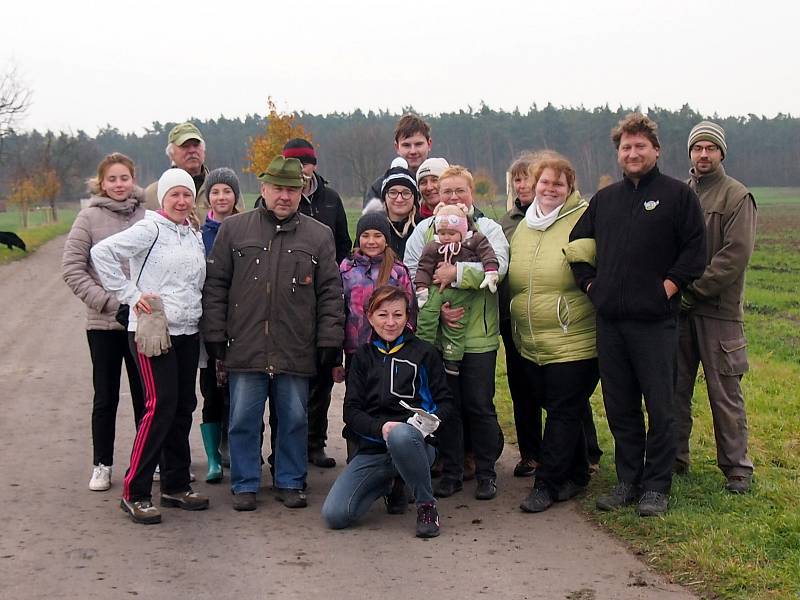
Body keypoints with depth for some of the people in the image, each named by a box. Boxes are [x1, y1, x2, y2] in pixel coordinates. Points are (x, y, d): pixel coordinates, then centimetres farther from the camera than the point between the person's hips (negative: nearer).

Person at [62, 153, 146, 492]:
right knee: (106, 398, 8)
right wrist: (109, 302, -13)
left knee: (145, 396, 9)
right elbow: (72, 269, -6)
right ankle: (102, 465, 20)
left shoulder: (148, 217, 0)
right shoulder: (90, 218, -4)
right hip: (103, 324, -1)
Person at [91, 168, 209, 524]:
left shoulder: (195, 236, 15)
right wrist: (130, 295, -14)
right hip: (151, 331, -7)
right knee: (161, 406, -13)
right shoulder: (149, 230, -8)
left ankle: (176, 485, 20)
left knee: (183, 407, 9)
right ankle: (134, 492, -5)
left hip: (188, 331, 7)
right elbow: (102, 253, -16)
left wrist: (196, 312, 10)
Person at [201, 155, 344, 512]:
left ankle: (290, 483, 23)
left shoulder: (319, 236, 7)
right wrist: (214, 334, 0)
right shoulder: (233, 229, 6)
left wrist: (330, 341, -1)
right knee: (243, 420, 6)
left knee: (294, 420, 9)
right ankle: (244, 485, 19)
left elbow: (330, 293, 5)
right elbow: (215, 285, 6)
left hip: (297, 350, 0)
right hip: (244, 348, 0)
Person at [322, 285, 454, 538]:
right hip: (373, 448, 3)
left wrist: (431, 421, -16)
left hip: (414, 442, -3)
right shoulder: (363, 357, 14)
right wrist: (381, 428, -15)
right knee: (334, 515, -16)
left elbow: (445, 401, 8)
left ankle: (427, 505, -16)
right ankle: (387, 484, 18)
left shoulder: (424, 353, 9)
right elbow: (351, 411, 6)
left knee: (400, 435, -42)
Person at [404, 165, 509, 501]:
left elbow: (498, 265, -14)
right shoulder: (425, 230, 6)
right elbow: (411, 275, -3)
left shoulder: (488, 229, 3)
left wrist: (458, 273, -23)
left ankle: (486, 473, 17)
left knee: (479, 405, 4)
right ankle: (451, 472, 21)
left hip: (478, 335, -1)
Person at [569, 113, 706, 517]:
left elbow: (695, 251, -4)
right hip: (609, 320, 5)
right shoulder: (603, 200, 15)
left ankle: (656, 487, 9)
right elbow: (577, 244, 23)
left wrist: (668, 287, -10)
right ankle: (628, 481, 20)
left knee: (659, 407, 0)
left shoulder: (677, 195, 0)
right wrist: (590, 283, 11)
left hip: (655, 321, -5)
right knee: (620, 407, 10)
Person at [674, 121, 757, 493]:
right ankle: (674, 458, 21)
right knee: (674, 388, 10)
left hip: (718, 309, -5)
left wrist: (694, 286, -15)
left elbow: (736, 255, -11)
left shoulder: (737, 197, -3)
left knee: (725, 394, -1)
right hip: (678, 309, 5)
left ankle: (736, 468, 9)